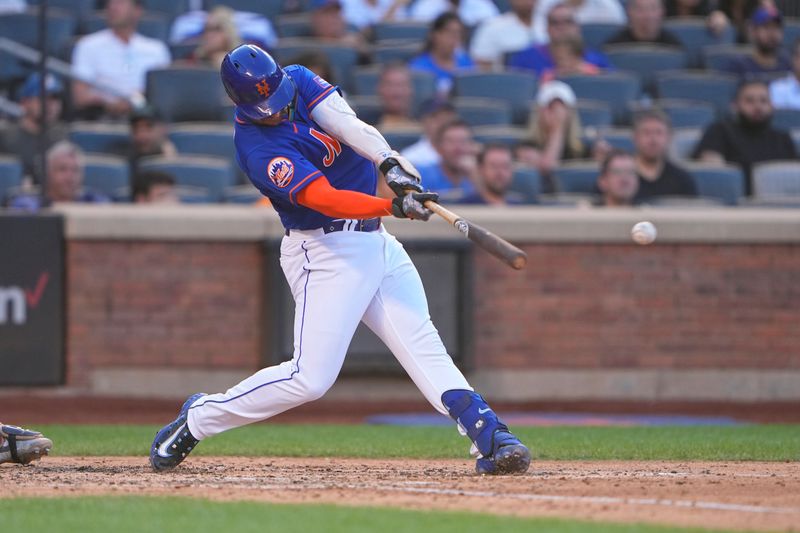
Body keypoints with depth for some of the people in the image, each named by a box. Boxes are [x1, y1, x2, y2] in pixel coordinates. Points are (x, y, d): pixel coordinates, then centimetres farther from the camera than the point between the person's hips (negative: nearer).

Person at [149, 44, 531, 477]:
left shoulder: (299, 81, 0)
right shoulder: (258, 148, -21)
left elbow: (350, 126, -14)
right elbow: (325, 199, -31)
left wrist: (389, 162, -33)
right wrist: (394, 206, -45)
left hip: (377, 243, 7)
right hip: (326, 253, -7)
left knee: (423, 345, -4)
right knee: (310, 378, -10)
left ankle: (490, 438, -13)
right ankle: (197, 419, 6)